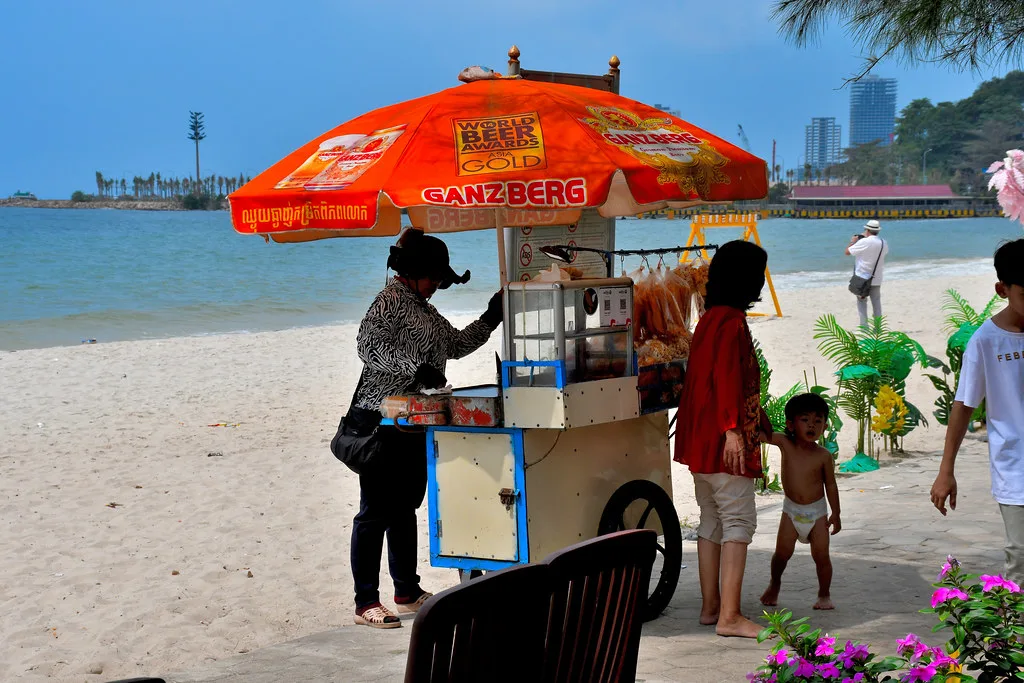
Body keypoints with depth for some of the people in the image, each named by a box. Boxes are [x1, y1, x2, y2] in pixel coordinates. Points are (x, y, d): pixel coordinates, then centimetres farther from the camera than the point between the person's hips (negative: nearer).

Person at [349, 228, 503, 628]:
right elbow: (368, 346, -21)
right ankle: (366, 603, -3)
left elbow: (454, 344, 26)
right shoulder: (390, 301, -10)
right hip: (381, 418, -10)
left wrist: (489, 320, 15)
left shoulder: (421, 307, 19)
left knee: (404, 506, 15)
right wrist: (416, 369, -27)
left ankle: (408, 593, 25)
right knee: (376, 511, -6)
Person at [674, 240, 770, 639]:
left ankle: (711, 606, 18)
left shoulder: (710, 319, 17)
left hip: (701, 439, 10)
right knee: (738, 521, -9)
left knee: (713, 522, 13)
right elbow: (727, 378, -22)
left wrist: (759, 420, 34)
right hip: (723, 440, -10)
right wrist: (732, 429, -26)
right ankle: (729, 616, -12)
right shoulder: (732, 322, -14)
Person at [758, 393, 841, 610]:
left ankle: (824, 594, 16)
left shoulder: (823, 456, -11)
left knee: (821, 555, -3)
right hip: (792, 510, 1)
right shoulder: (785, 444, -10)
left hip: (817, 511, -1)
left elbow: (830, 485, -2)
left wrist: (836, 515, 1)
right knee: (782, 552, 0)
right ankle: (775, 584, 27)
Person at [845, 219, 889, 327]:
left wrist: (853, 242, 7)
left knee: (862, 301, 5)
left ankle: (864, 326, -2)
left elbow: (847, 252, -12)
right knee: (876, 302, 12)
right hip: (877, 279, 5)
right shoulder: (883, 243, 1)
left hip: (862, 278, -5)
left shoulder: (864, 242, -17)